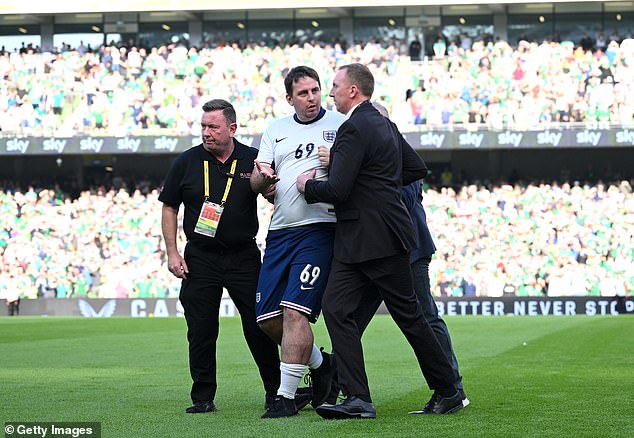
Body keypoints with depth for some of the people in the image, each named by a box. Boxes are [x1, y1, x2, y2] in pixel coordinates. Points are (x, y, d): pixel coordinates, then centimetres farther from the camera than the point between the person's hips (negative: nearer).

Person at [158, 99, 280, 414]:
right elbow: (169, 208, 8)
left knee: (259, 326, -1)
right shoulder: (186, 162, 1)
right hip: (200, 258, 1)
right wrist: (172, 252, 1)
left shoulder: (253, 160, -1)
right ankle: (203, 398, 9)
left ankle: (276, 392, 10)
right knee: (201, 331, 1)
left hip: (244, 256, -1)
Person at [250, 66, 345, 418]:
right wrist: (263, 177, -12)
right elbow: (257, 185, 12)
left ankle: (287, 396, -11)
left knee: (295, 311, -17)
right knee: (267, 318, 6)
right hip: (280, 232, 6)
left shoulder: (340, 124, 3)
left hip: (319, 228, -6)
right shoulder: (276, 131, 17)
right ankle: (320, 363, 28)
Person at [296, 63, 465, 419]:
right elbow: (418, 169, 22)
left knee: (409, 315, 1)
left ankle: (449, 391, 12)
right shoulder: (385, 125, 15)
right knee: (336, 310, 1)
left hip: (378, 238, -9)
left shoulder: (354, 129, -16)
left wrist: (308, 186, -4)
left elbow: (337, 190, -22)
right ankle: (358, 399, -6)